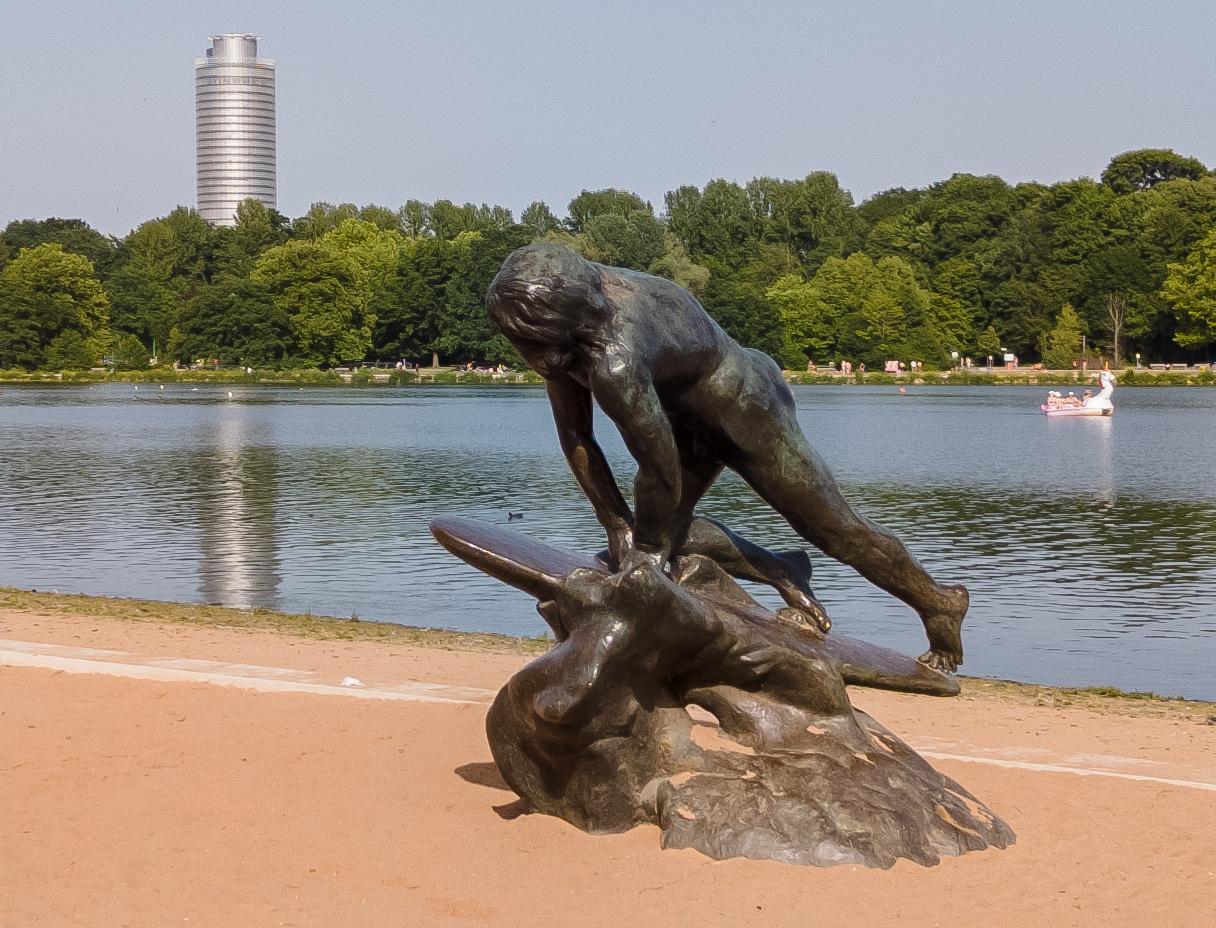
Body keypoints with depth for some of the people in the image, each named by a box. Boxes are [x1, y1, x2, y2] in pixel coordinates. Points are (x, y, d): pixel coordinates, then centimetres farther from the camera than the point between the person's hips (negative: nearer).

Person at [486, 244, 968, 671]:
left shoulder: (614, 363, -42)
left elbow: (661, 470, -29)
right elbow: (574, 435, -7)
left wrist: (647, 546, -12)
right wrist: (615, 524, -6)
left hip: (744, 406, -8)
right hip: (690, 417, 8)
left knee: (833, 527, 7)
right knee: (661, 535, 16)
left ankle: (939, 605, 28)